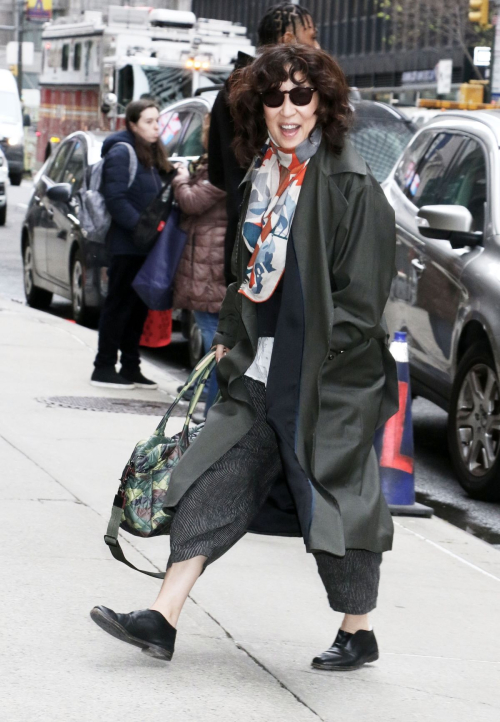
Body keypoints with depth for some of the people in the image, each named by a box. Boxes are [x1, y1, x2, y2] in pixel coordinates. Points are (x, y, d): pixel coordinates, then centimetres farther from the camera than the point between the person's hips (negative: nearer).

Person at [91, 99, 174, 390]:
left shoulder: (154, 156, 17)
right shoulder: (121, 153, -10)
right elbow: (116, 199, -17)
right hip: (126, 245, -8)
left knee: (140, 306, 10)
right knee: (120, 304, -4)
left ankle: (131, 367, 16)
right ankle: (104, 368, 2)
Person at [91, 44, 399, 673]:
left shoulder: (349, 183, -13)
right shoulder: (262, 177, 10)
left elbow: (363, 290, -13)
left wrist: (325, 353, -15)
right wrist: (232, 338, 19)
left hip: (330, 378, -7)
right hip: (262, 371, 7)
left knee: (336, 497, 3)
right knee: (213, 484, 4)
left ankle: (358, 633, 21)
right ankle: (162, 620, 6)